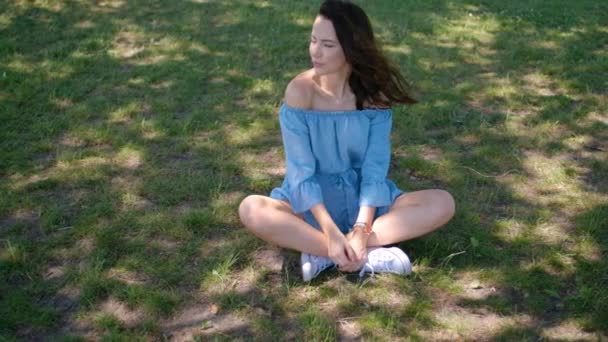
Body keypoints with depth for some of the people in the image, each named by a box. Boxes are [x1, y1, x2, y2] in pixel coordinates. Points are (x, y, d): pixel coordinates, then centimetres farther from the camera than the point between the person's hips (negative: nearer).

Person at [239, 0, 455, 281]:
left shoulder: (374, 92, -9)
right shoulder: (300, 90, -15)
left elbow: (375, 168, -12)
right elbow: (301, 170, -17)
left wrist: (361, 230, -25)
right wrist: (330, 232, -27)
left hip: (361, 197, 2)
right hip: (312, 200, -2)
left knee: (442, 204, -20)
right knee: (251, 210, -31)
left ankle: (323, 254, -25)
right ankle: (370, 255, -30)